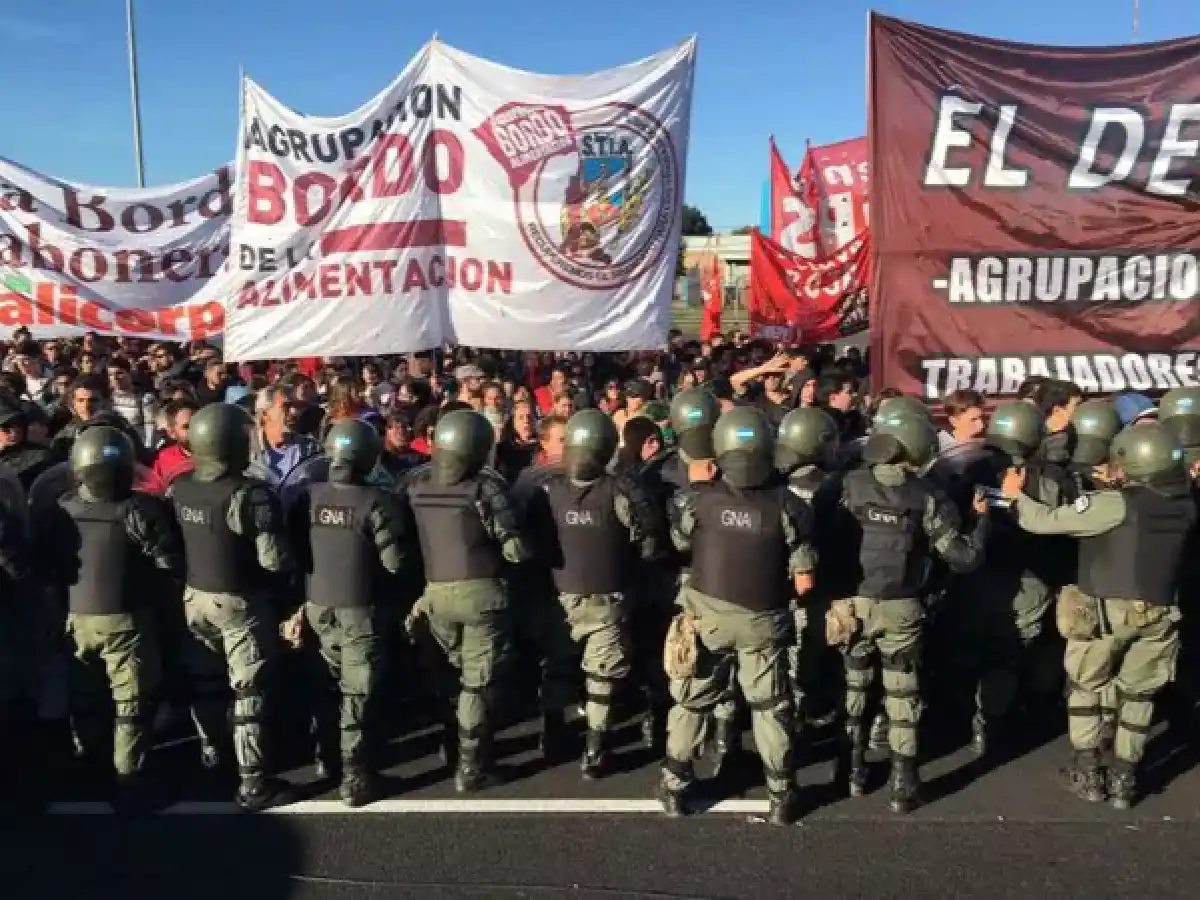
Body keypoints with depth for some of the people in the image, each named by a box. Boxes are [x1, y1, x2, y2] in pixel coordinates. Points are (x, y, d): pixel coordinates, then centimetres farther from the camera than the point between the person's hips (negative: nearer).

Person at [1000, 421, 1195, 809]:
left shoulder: (1115, 504, -19)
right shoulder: (1184, 505, -3)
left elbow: (1046, 521, -17)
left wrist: (1016, 496, -1)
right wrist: (1120, 486, 15)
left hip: (1105, 611, -4)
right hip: (1158, 614, 4)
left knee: (1085, 687, 16)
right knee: (1138, 695, 17)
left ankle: (1087, 775, 19)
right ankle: (1124, 780, 22)